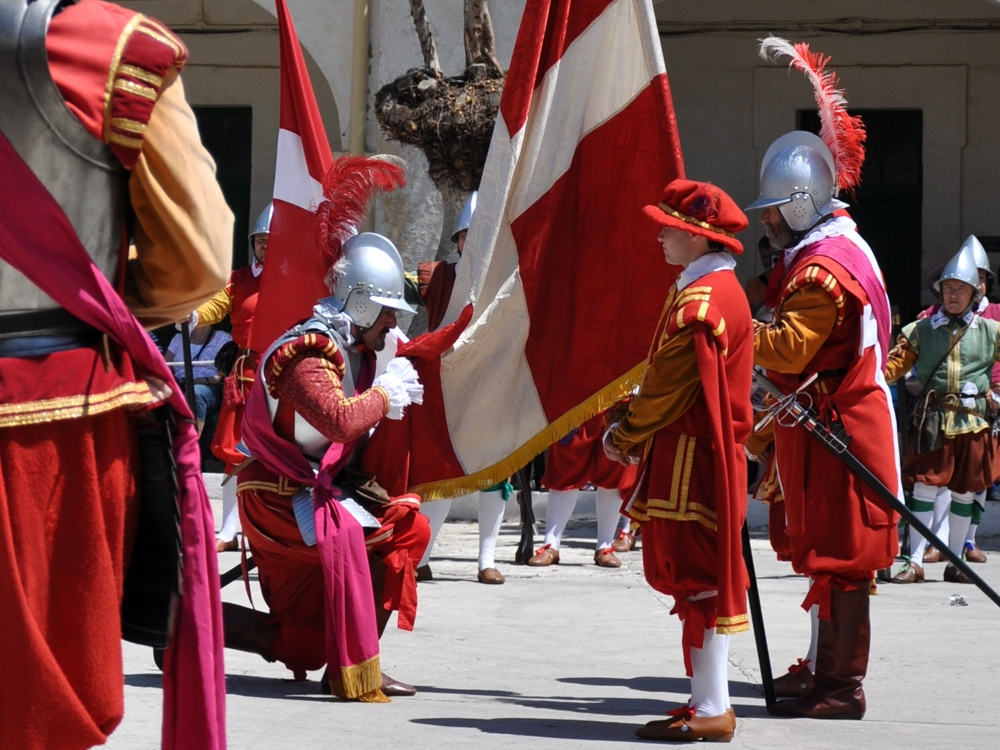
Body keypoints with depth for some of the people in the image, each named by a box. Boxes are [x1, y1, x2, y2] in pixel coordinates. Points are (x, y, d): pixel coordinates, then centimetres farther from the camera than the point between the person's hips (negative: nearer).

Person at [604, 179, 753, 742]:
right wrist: (637, 432, 12)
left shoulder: (698, 301, -18)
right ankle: (710, 701, 18)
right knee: (702, 579, 13)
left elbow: (669, 388, -17)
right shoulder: (724, 291, 16)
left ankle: (711, 711, -5)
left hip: (691, 460, -10)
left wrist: (625, 436, -3)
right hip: (708, 450, 10)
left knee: (700, 580, -7)